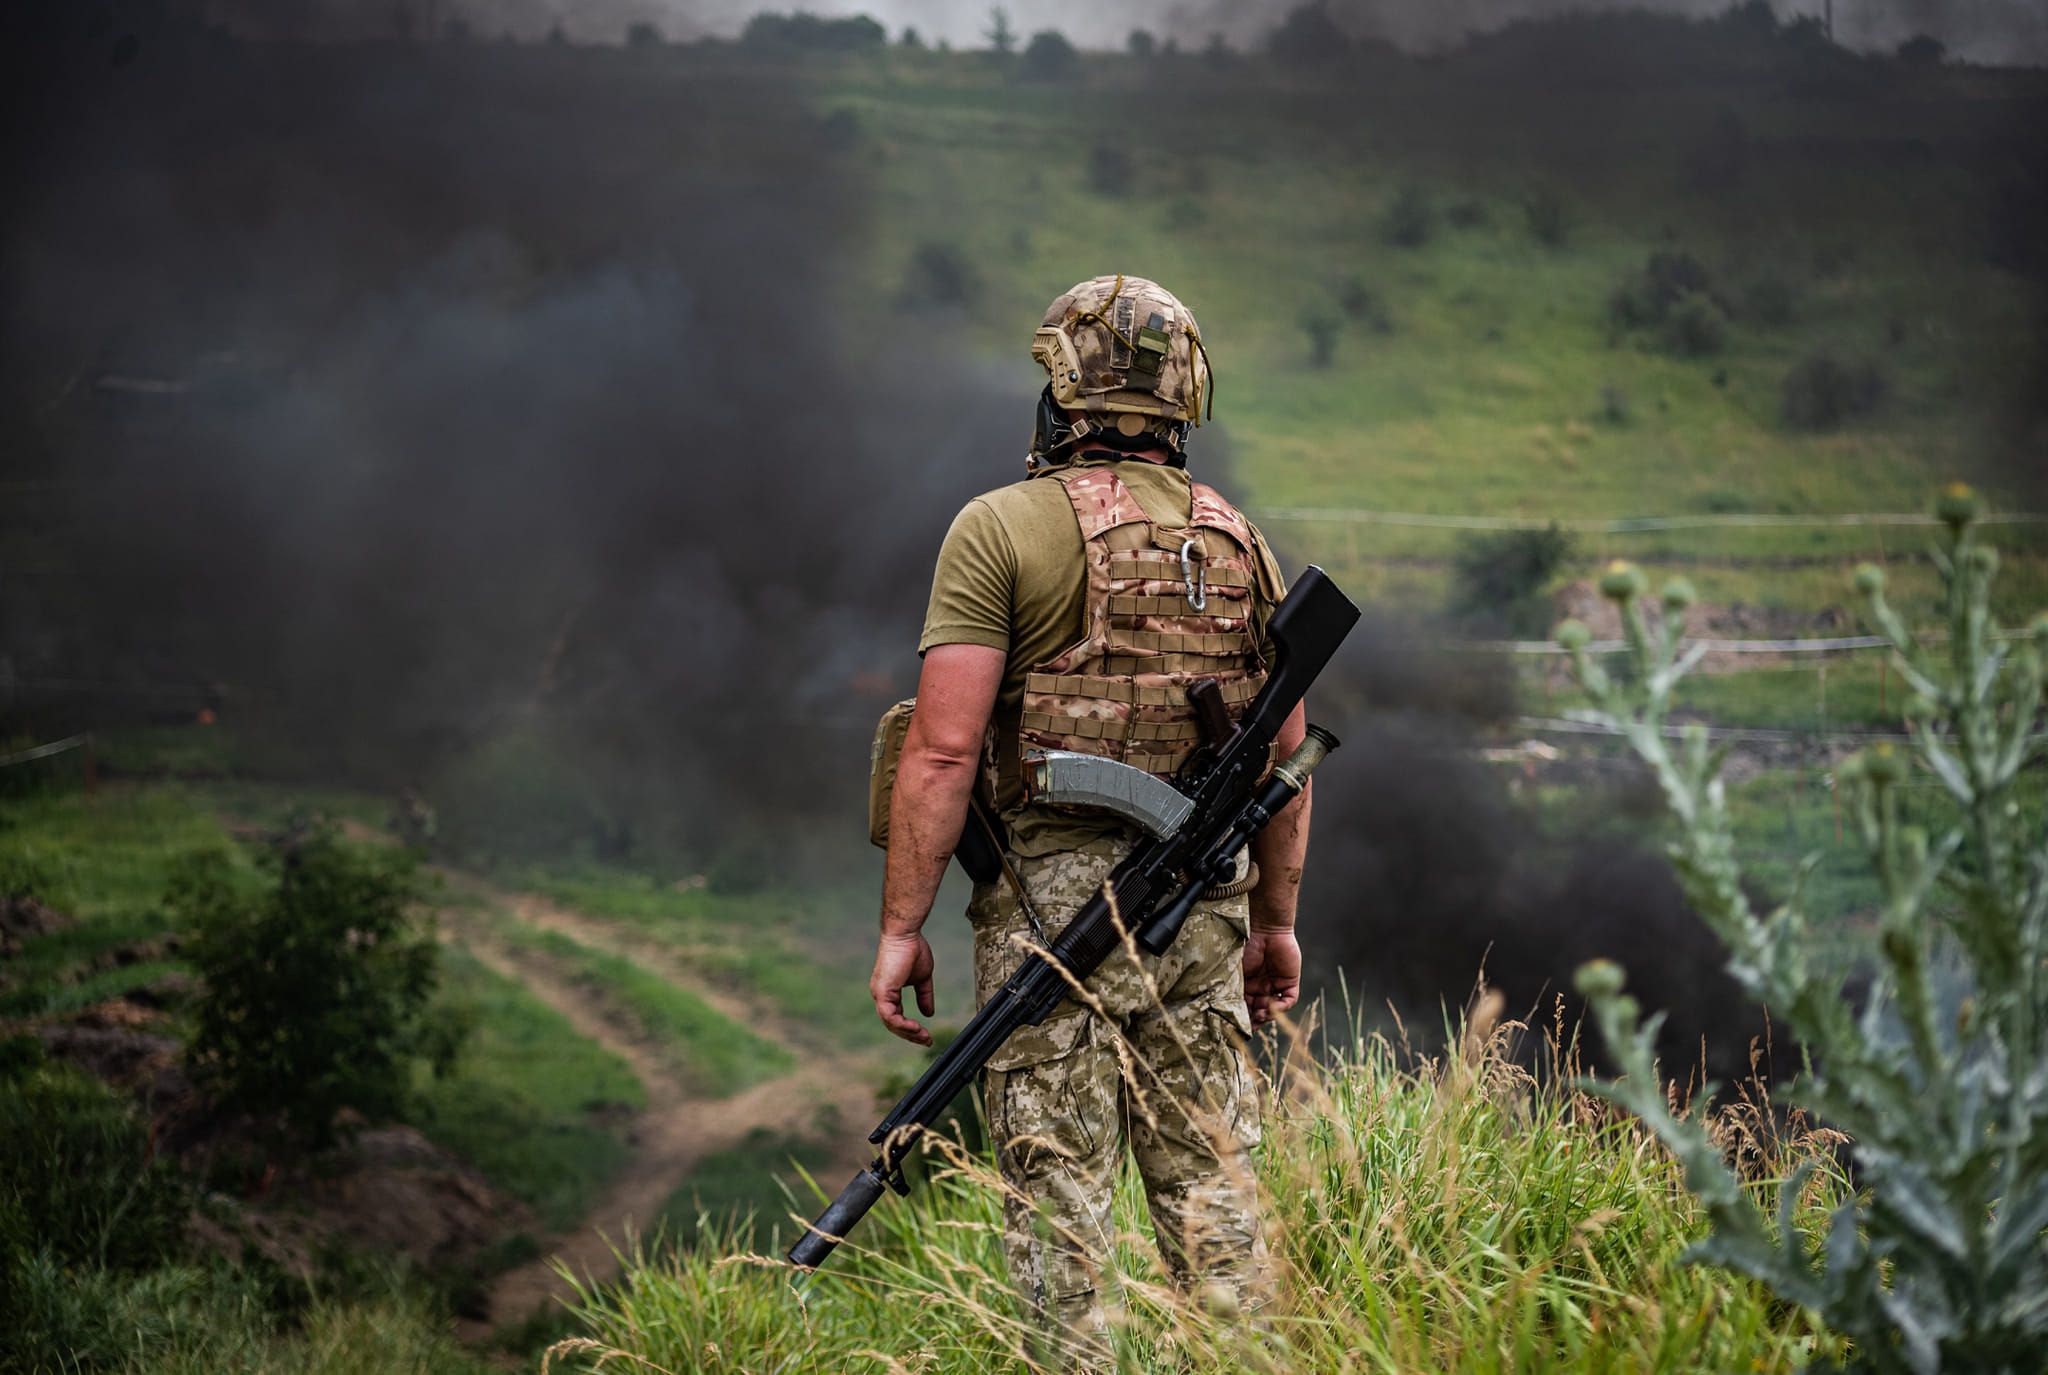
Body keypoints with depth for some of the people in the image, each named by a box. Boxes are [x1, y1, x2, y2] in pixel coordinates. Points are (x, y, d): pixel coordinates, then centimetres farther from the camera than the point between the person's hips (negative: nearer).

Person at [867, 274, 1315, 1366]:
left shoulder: (1002, 529, -7)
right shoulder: (1239, 543, 10)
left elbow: (944, 748, -13)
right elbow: (1286, 752, 12)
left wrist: (902, 927, -8)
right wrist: (1276, 918, 21)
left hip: (1049, 903, -5)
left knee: (1057, 1194, -1)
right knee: (1210, 1183, 10)